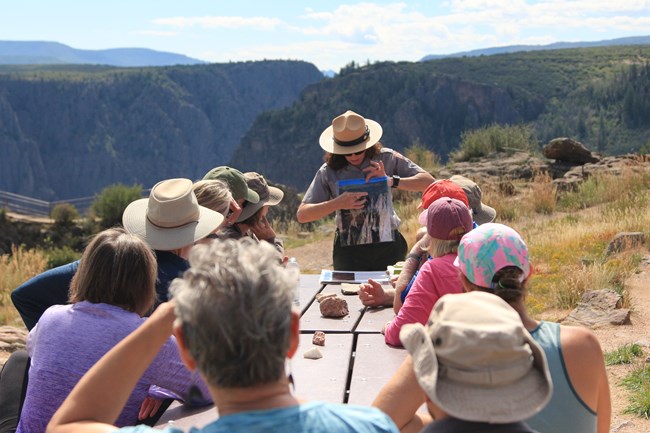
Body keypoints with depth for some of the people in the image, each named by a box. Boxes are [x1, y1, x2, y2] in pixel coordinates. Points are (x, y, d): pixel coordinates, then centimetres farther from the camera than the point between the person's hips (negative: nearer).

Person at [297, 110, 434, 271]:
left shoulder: (386, 159, 0)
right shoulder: (328, 172, -2)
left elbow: (429, 182, -4)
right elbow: (302, 215, -6)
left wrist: (391, 181, -17)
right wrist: (339, 203, -20)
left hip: (388, 245, 1)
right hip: (349, 250, -1)